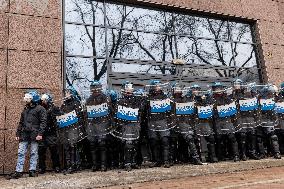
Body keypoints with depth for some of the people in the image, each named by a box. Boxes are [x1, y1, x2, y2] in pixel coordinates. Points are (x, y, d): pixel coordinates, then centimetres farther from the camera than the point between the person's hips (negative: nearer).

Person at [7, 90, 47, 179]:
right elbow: (21, 123, 23)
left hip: (34, 134, -6)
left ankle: (32, 170, 8)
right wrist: (18, 134, 16)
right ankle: (18, 171, 6)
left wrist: (40, 133, -17)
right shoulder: (25, 109, 21)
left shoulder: (40, 109, -1)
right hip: (24, 134, 6)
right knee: (21, 153, 2)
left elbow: (43, 122, -9)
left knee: (34, 153, 1)